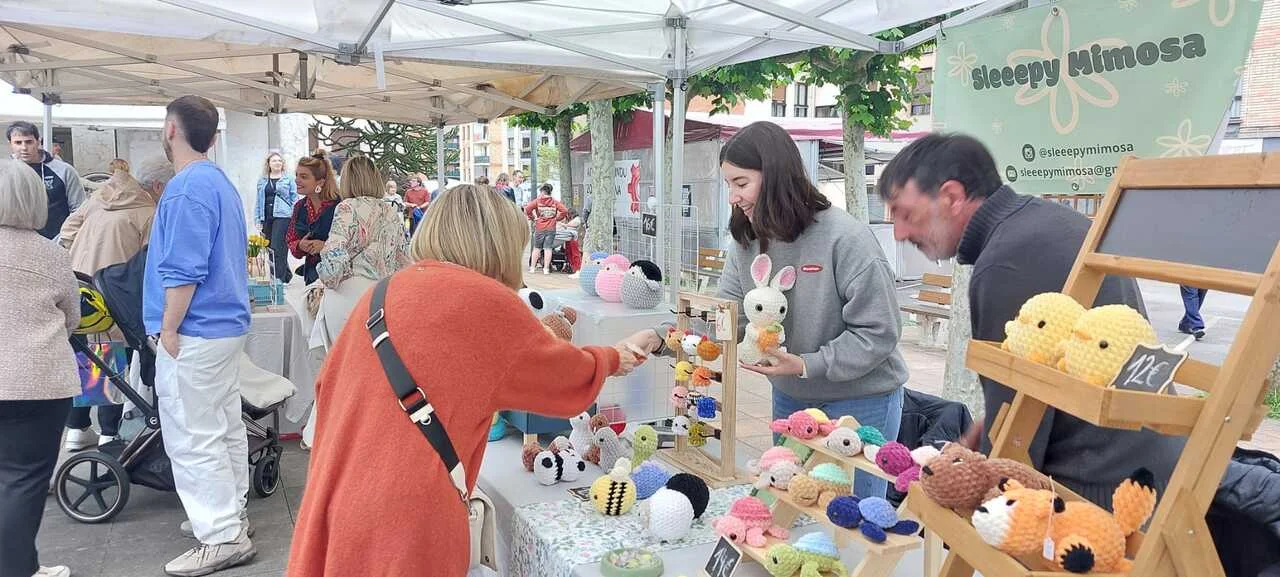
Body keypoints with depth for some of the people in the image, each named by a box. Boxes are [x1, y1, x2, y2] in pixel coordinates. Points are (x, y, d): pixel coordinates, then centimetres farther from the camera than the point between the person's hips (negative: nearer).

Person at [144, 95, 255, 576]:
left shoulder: (187, 189, -18)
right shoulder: (222, 183, 13)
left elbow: (184, 271, -23)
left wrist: (168, 329, -15)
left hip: (195, 333, -10)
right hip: (228, 324, 10)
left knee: (193, 438, -3)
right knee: (225, 427, 17)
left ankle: (223, 538, 3)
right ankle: (229, 514, 30)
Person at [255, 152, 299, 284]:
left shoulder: (289, 179, 4)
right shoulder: (262, 181, 15)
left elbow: (295, 199, 2)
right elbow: (259, 201, 16)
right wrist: (259, 220, 10)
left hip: (282, 217, -5)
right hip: (267, 218, 5)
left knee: (277, 248, -10)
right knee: (269, 248, 7)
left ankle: (279, 278, -3)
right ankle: (286, 275, 21)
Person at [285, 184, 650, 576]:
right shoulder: (487, 301, -9)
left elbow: (329, 385, 16)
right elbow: (572, 378, 4)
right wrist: (613, 359, 24)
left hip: (334, 503, 6)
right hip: (403, 522, -6)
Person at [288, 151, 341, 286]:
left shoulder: (339, 205, -11)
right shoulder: (300, 207, 11)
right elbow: (291, 242, 17)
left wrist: (326, 246, -21)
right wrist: (300, 246, -5)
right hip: (311, 274, 6)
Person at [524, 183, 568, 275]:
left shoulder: (537, 201, 0)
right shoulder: (555, 202, 5)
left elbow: (527, 209, -12)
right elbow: (565, 210, -3)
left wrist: (532, 217, 1)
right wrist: (557, 218, 8)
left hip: (539, 228, 0)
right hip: (551, 228, 1)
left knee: (536, 248, 11)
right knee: (548, 248, 1)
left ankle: (532, 267, 15)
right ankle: (546, 269, -1)